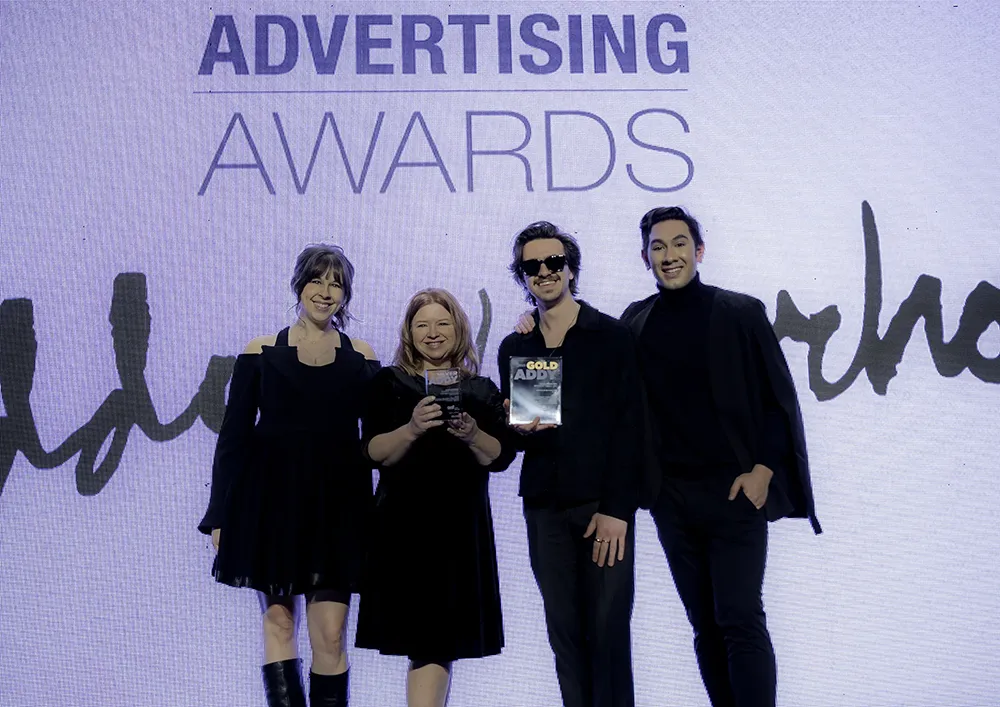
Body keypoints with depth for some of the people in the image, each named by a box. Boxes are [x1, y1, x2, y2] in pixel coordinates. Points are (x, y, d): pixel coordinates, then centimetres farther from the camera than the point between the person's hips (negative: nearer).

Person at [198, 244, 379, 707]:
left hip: (337, 507, 0)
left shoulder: (361, 358, 7)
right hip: (272, 501, 0)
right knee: (278, 621, 4)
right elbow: (234, 435, 3)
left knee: (330, 635, -2)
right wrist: (220, 514, 0)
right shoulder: (261, 352, 4)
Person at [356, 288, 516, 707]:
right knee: (430, 643, -3)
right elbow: (375, 453, -5)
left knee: (439, 642, 3)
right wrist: (413, 428, -22)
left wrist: (472, 435, -17)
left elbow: (501, 457, 3)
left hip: (460, 526, 2)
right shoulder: (389, 383, 5)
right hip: (404, 523, -2)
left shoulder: (481, 390, 10)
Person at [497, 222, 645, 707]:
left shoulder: (610, 336, 1)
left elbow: (629, 426, -4)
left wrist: (617, 508, -11)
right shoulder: (514, 348, 13)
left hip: (604, 504, -3)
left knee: (608, 631, -4)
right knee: (564, 632, 5)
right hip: (544, 506, 4)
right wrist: (519, 429, -7)